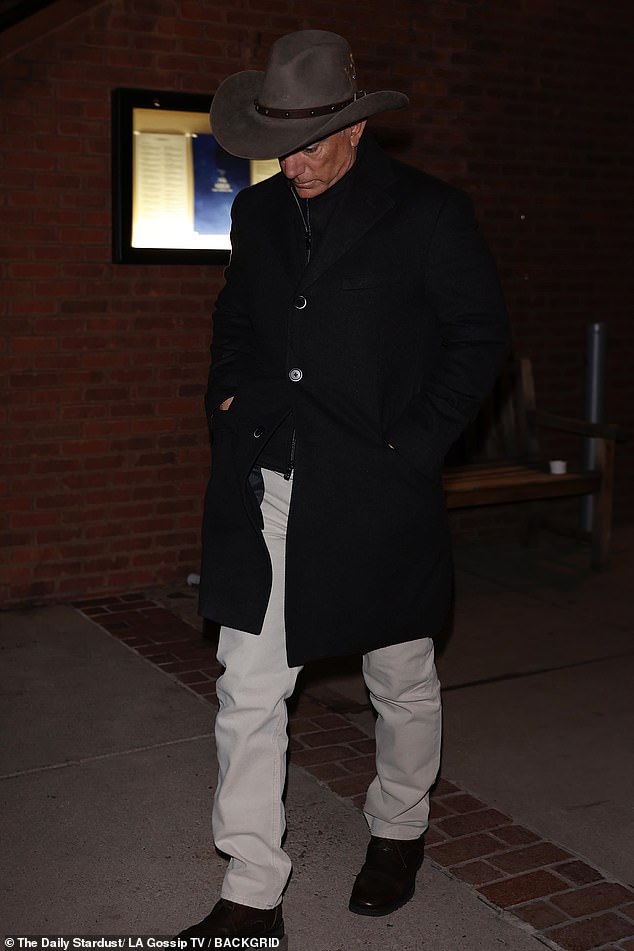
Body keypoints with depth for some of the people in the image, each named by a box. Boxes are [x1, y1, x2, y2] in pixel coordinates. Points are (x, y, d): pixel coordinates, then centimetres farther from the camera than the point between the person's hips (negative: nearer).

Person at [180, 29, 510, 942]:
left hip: (375, 492, -3)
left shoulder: (428, 213, -5)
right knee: (247, 693, 2)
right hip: (261, 489, 4)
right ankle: (251, 897, 15)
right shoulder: (258, 211, 10)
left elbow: (482, 335, -1)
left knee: (402, 684, 13)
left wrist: (414, 445, -9)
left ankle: (399, 832, 40)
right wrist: (228, 392, 7)